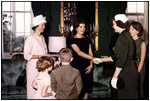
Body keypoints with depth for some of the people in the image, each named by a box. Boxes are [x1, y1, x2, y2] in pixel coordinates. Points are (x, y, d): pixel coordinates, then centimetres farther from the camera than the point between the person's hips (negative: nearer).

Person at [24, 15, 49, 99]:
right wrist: (39, 56, -19)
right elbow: (26, 56, -13)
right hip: (34, 67, -6)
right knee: (34, 88, -2)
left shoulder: (42, 38, 12)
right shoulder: (30, 39, -9)